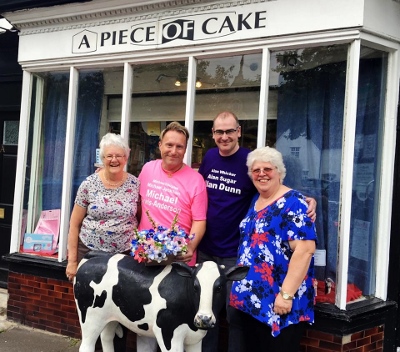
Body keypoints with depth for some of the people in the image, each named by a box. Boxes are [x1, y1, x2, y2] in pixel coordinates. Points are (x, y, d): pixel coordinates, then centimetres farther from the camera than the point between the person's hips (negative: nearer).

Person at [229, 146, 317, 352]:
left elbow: (305, 249, -20)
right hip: (250, 299, 8)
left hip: (278, 302, -8)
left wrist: (286, 294, -24)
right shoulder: (255, 201, 12)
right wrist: (240, 289, 17)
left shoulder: (293, 203, -11)